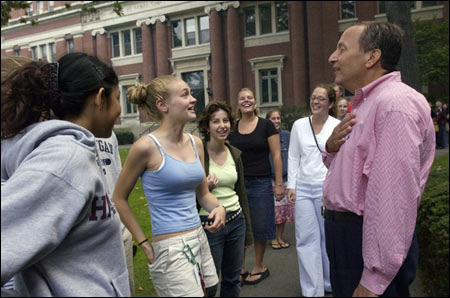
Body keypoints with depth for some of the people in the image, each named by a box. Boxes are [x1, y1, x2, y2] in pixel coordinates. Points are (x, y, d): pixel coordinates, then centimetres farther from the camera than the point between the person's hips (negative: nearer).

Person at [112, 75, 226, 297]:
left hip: (200, 240, 7)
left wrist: (218, 208, -6)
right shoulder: (147, 146, -14)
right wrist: (144, 243, -4)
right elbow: (119, 199, -4)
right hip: (171, 248, -7)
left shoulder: (195, 143, 5)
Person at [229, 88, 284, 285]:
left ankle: (259, 267, 25)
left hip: (260, 182, -3)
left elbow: (276, 155, -3)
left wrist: (279, 183, -7)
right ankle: (241, 267, 24)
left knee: (259, 226, 6)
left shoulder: (266, 125, -2)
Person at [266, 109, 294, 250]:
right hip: (269, 179, -3)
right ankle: (273, 238, 18)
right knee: (272, 209, 2)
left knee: (284, 208, 8)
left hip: (285, 178, 3)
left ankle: (280, 237, 23)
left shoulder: (287, 135, 7)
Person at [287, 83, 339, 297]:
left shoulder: (338, 126, -1)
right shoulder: (299, 125, 7)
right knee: (306, 239, 4)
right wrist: (291, 186, 3)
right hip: (303, 189, 2)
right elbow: (293, 157, 9)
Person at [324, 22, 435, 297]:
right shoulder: (365, 103, 12)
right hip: (344, 231, 9)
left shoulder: (395, 103, -20)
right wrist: (332, 147, -1)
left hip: (369, 240, -9)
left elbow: (395, 196, -27)